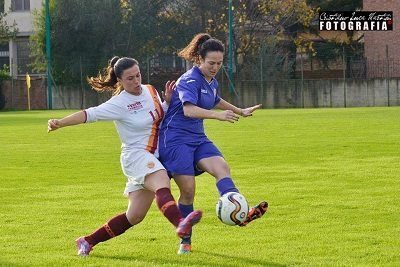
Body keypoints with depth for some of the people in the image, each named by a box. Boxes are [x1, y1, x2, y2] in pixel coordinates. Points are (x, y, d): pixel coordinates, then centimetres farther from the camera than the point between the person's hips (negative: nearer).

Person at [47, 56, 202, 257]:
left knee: (135, 216, 7)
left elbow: (163, 117, 20)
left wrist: (168, 100, 0)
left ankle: (88, 241, 18)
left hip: (154, 158, 7)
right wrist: (60, 123, -34)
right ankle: (180, 224, -64)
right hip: (135, 156, -7)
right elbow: (90, 114, -21)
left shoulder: (150, 91, 8)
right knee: (162, 183, -37)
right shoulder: (119, 103, -13)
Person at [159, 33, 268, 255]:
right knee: (188, 189, -10)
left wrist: (240, 111, 46)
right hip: (175, 138, -8)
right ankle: (185, 242, 4)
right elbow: (189, 110, -34)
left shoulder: (212, 82, 11)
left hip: (197, 138, 8)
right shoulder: (190, 80, -16)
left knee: (221, 167, -18)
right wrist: (218, 115, -47)